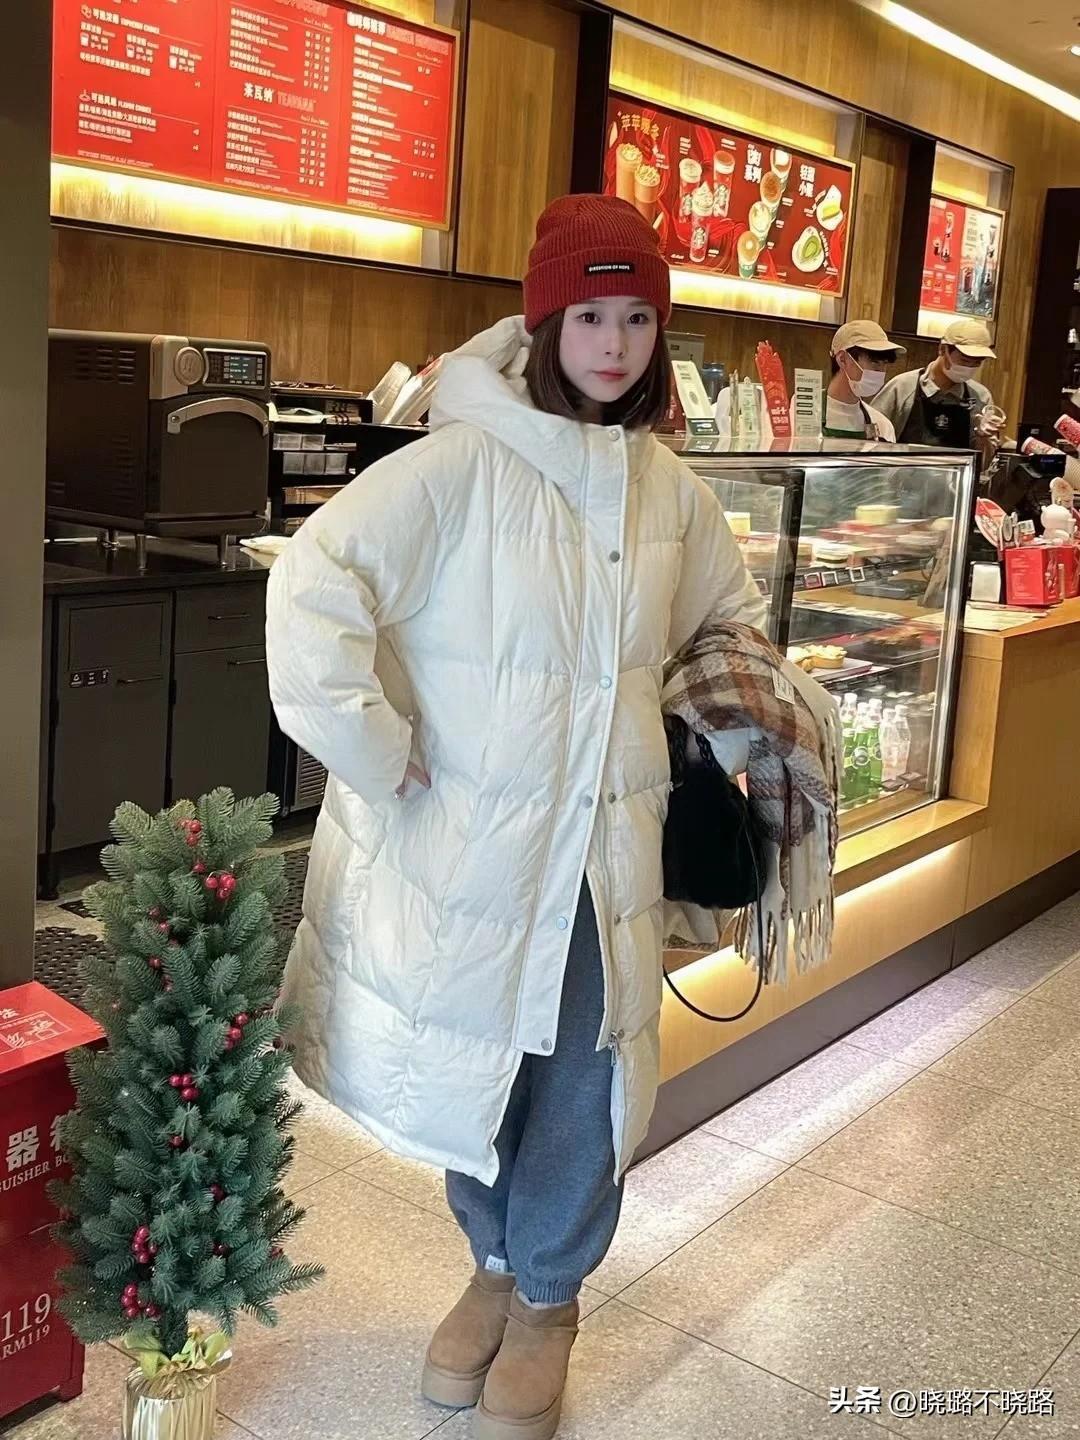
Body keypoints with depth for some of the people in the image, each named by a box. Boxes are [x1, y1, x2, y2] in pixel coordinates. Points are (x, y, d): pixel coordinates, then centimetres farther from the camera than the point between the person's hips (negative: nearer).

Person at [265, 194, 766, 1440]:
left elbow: (731, 618, 23)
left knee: (583, 1076, 12)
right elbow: (316, 583, -24)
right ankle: (496, 1264, 43)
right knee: (469, 1062, 14)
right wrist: (379, 761, -19)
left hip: (605, 845, 4)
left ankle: (548, 1297, 38)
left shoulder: (665, 486, 4)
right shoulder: (465, 462, -16)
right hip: (467, 840, -4)